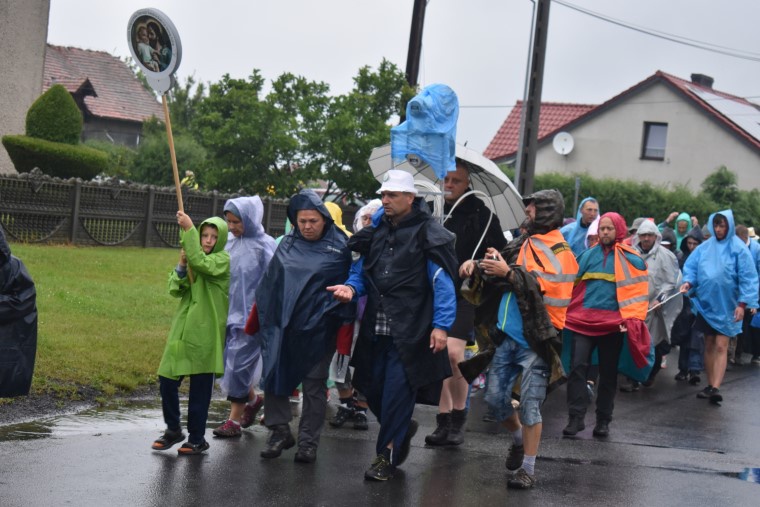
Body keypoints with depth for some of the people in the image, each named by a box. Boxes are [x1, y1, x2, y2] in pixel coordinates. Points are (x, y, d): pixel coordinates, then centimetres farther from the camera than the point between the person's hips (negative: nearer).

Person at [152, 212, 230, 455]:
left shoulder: (222, 260, -5)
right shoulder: (192, 258, 14)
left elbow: (200, 263, -26)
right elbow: (176, 289, 7)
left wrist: (188, 229, -24)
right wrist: (181, 267, -10)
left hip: (205, 333, -6)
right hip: (182, 328, 6)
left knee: (200, 387, 0)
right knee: (167, 380, 4)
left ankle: (197, 439, 11)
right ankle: (173, 429, 22)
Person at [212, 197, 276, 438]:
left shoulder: (264, 245, -11)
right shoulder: (230, 242, 6)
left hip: (250, 314, -6)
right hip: (230, 311, 6)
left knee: (239, 362, -4)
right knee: (230, 361, 11)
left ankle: (234, 421, 5)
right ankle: (253, 399, 35)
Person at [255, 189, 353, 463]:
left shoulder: (339, 246, -1)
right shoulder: (287, 245, 10)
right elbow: (268, 282, 18)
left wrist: (344, 320, -5)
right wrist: (257, 316, 17)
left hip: (318, 328, -3)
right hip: (281, 326, 4)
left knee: (314, 385, 2)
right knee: (274, 378, 2)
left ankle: (308, 442, 10)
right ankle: (279, 431, 16)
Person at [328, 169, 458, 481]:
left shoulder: (428, 234, -6)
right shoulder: (376, 233, 13)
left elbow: (444, 283, -9)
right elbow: (362, 271, 22)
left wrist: (441, 325, -16)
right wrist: (351, 288, -1)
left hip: (410, 331, -6)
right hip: (376, 328, 7)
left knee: (397, 390, -6)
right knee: (371, 386, 9)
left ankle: (387, 454, 7)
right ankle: (403, 428, 35)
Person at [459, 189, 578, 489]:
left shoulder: (559, 252, -8)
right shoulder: (527, 244, 14)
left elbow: (547, 288, -21)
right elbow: (501, 277, 23)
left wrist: (509, 273, -25)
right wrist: (479, 265, 5)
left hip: (534, 340, -7)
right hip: (508, 336, 7)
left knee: (529, 406, -4)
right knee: (495, 399, 10)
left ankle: (528, 469, 4)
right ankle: (519, 440, 35)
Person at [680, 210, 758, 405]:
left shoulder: (738, 249, -9)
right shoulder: (705, 247, 3)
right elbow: (691, 267, 7)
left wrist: (742, 303, -15)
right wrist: (688, 281, -14)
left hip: (726, 306, -4)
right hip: (706, 303, 4)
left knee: (721, 346, -9)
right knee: (709, 345, 10)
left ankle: (715, 389, -15)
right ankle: (710, 386, 17)